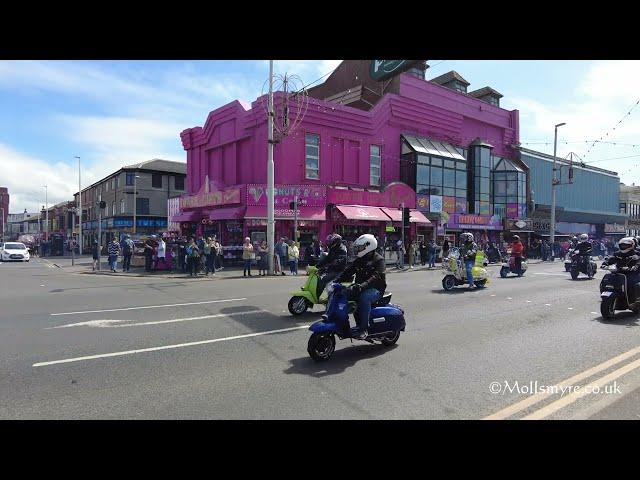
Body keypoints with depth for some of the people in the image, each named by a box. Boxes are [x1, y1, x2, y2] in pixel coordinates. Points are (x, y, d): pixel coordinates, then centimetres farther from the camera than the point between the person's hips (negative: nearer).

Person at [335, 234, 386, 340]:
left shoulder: (378, 260, -8)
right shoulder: (359, 260, 15)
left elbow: (376, 277, -25)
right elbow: (348, 271, 9)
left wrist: (362, 286, -40)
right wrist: (336, 281, -8)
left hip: (375, 289, -7)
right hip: (360, 288, 7)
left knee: (364, 297, -38)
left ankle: (363, 329, -31)